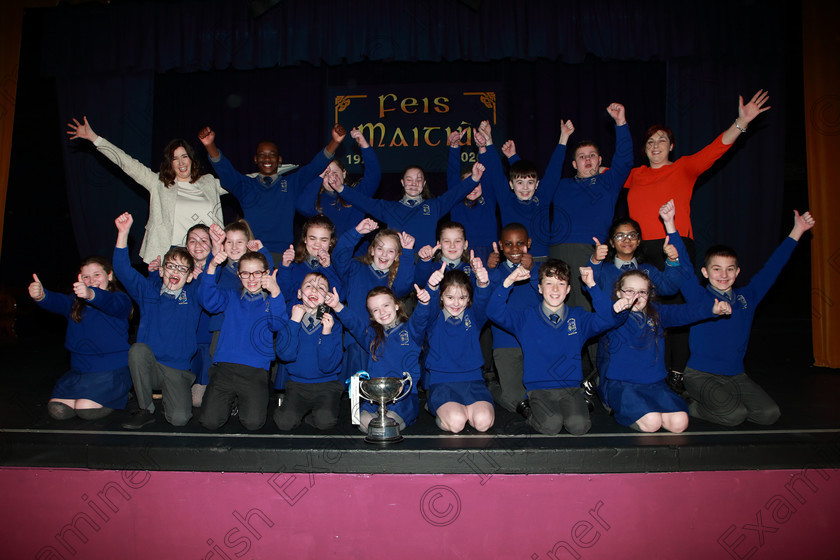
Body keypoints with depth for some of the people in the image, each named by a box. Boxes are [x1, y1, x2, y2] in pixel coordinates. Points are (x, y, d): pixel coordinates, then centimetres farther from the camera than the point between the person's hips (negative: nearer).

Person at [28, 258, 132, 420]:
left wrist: (91, 295, -55)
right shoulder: (75, 303, 10)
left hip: (112, 370, -6)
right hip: (79, 370, 6)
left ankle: (120, 396, 7)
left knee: (86, 410, -21)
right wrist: (40, 296, -39)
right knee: (57, 410, -10)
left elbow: (113, 304, -32)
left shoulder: (119, 299, -6)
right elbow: (57, 302, -14)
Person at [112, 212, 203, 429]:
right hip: (148, 365, 1)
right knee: (138, 349, -34)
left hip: (178, 369, -1)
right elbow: (123, 270, -4)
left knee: (179, 419, -22)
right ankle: (145, 409, -15)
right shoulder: (149, 291, 4)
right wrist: (123, 233, -15)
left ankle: (171, 397, 16)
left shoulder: (194, 294, 3)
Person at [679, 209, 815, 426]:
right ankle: (693, 406, 3)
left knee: (769, 413, -11)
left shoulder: (747, 297, 7)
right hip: (701, 375, -6)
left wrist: (797, 231, 10)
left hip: (736, 375, 6)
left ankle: (714, 400, 10)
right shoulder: (698, 297, -6)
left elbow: (772, 268, 10)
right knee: (735, 415, -25)